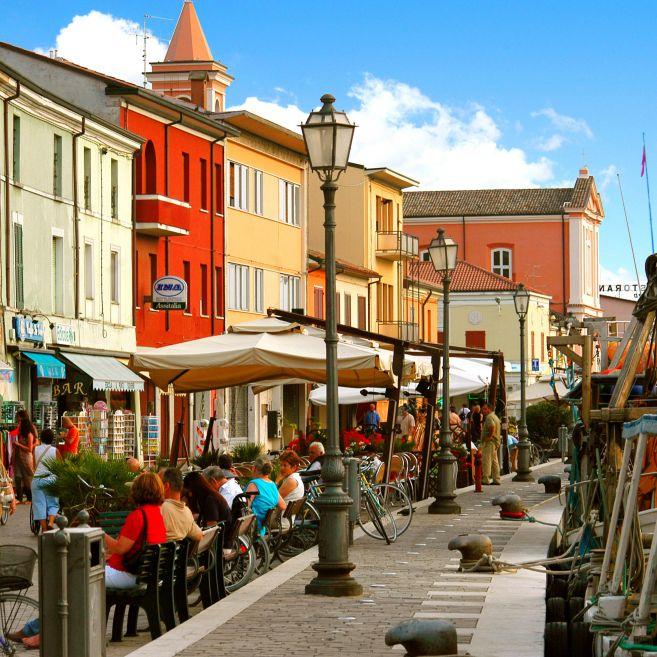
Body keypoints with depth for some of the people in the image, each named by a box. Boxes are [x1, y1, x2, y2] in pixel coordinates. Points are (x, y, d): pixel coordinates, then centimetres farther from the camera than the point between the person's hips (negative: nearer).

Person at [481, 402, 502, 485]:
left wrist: (488, 437, -19)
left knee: (486, 461, -10)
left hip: (489, 442, -11)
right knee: (495, 462, 11)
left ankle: (485, 479, -13)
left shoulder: (489, 417, -12)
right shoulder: (495, 416, 21)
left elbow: (492, 427, -26)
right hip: (496, 442, 11)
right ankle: (496, 480, 11)